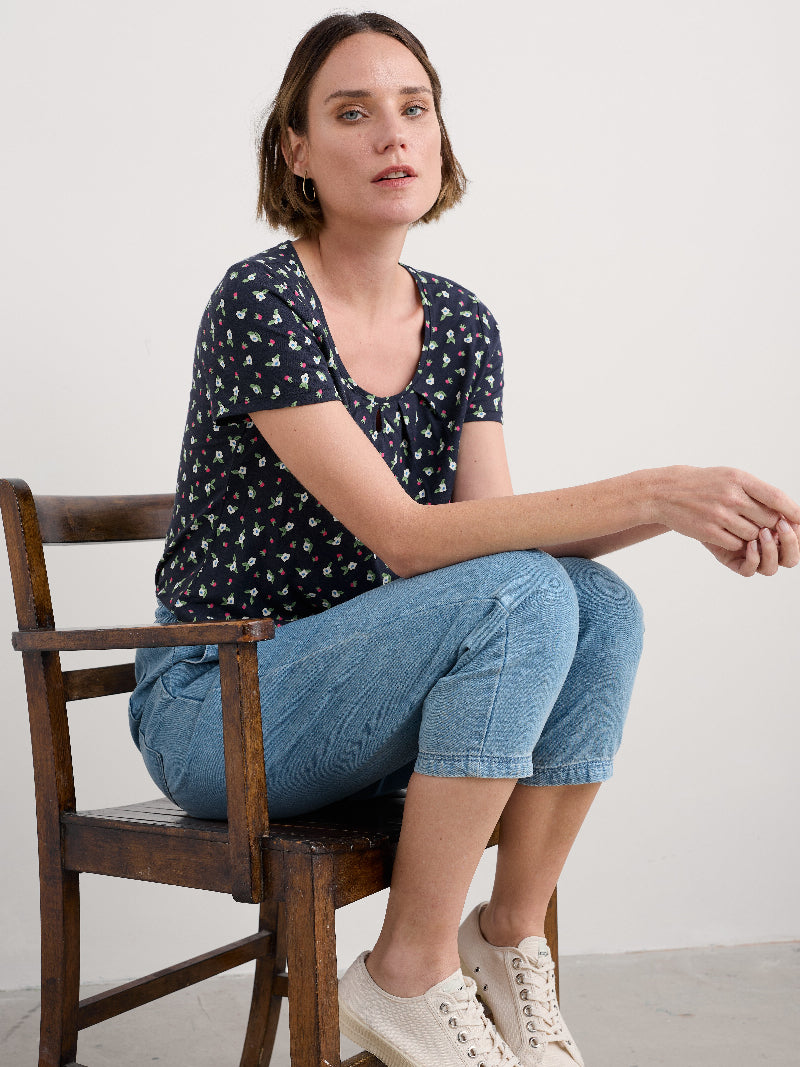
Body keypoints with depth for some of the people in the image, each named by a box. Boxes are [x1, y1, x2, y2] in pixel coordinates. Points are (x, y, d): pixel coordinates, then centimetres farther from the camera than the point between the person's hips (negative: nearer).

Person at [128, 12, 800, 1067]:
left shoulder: (460, 322, 5)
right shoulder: (261, 300, -17)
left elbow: (495, 525, -3)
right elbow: (407, 538, -24)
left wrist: (691, 514, -17)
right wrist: (651, 490, -30)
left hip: (352, 700, 6)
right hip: (215, 704, -6)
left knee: (605, 607, -16)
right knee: (522, 593, -27)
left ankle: (510, 943, -6)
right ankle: (411, 976, -17)